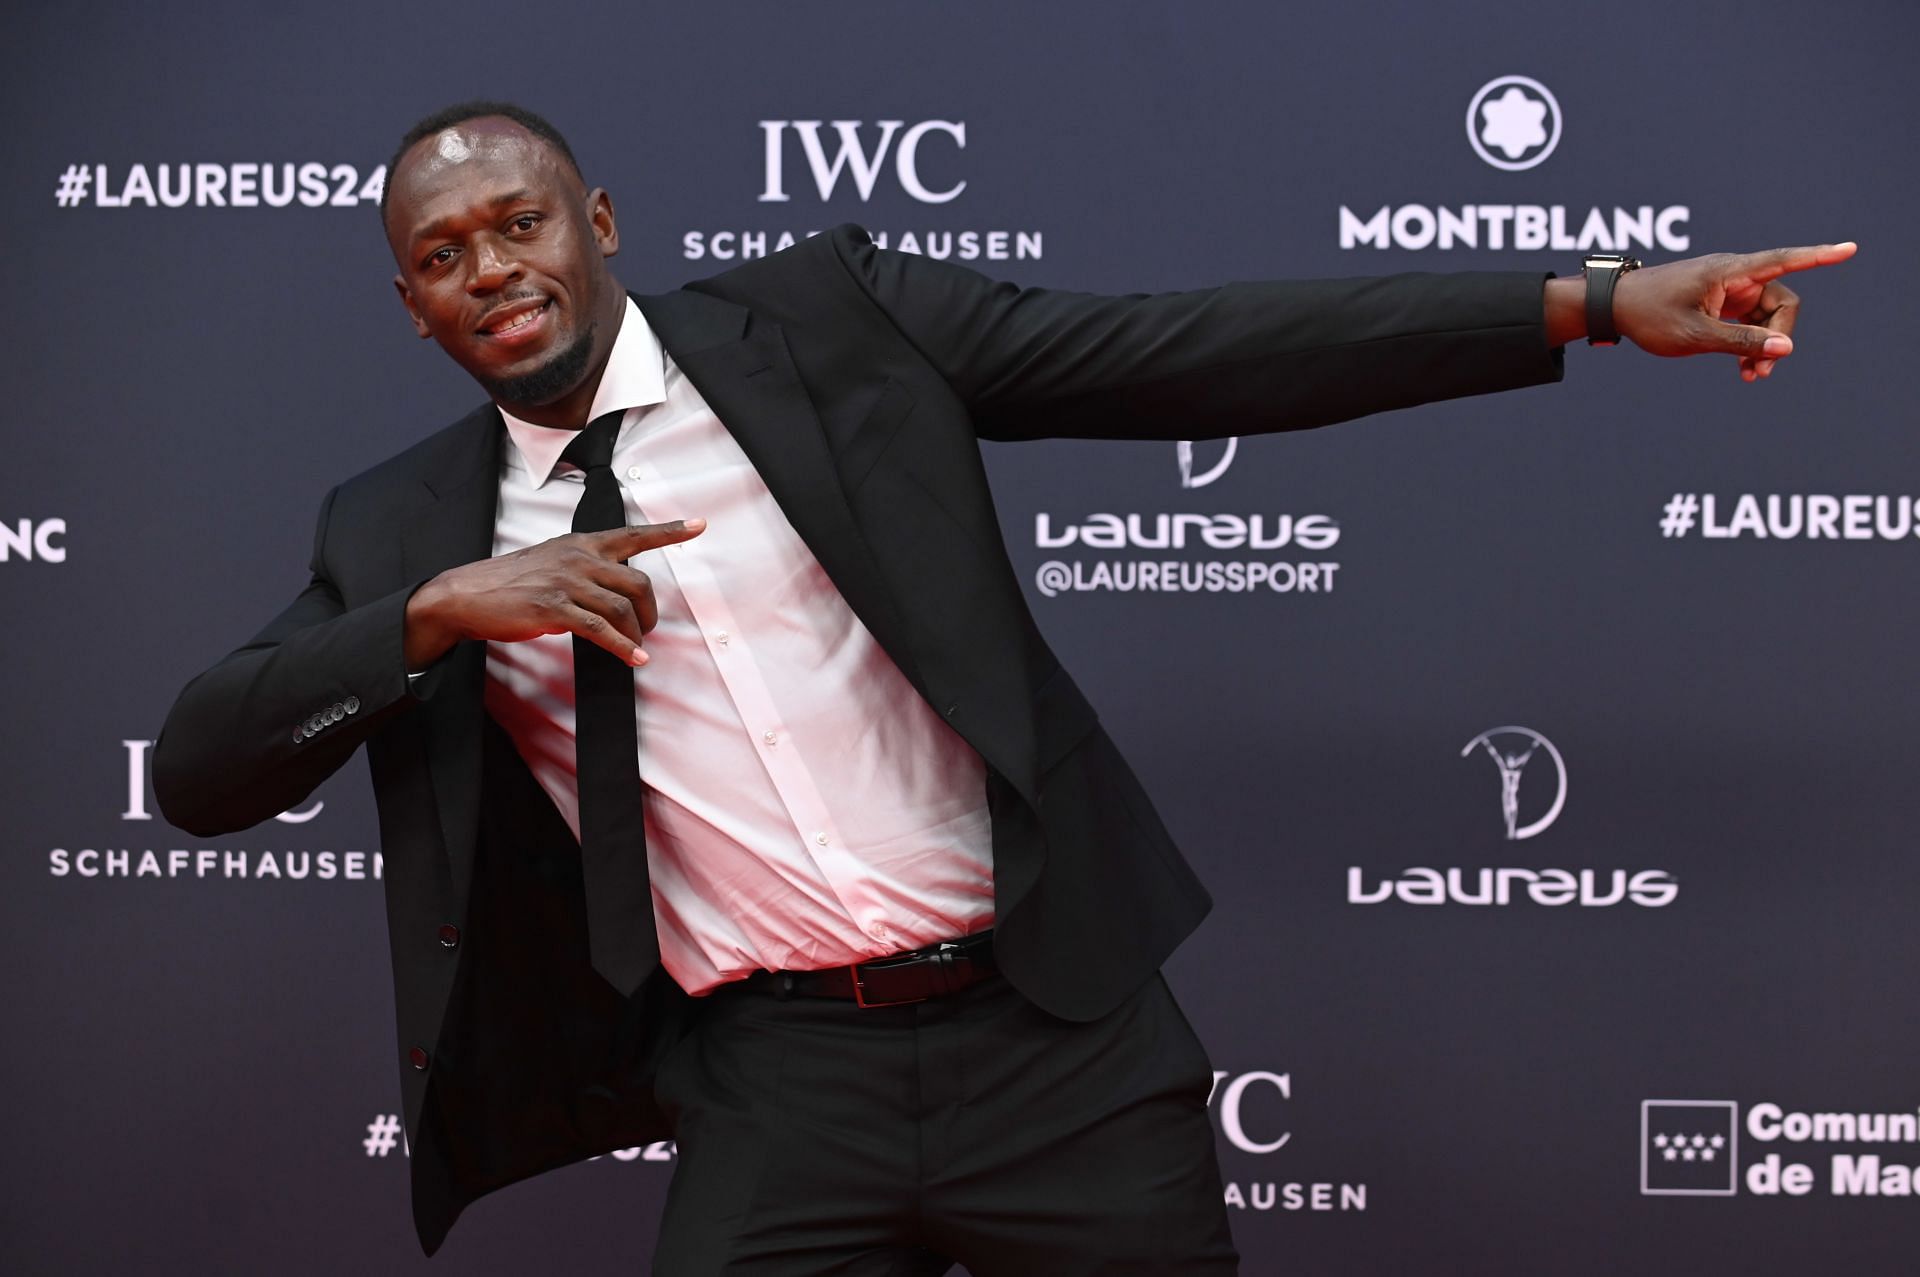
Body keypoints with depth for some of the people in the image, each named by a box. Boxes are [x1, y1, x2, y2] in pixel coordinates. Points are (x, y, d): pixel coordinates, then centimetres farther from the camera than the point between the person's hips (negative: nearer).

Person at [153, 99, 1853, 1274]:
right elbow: (197, 774, 3)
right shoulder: (404, 532, 9)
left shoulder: (825, 319, 3)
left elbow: (1195, 355, -2)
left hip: (1049, 1030, -1)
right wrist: (435, 611, -11)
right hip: (774, 1089, 1)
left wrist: (1591, 306, -9)